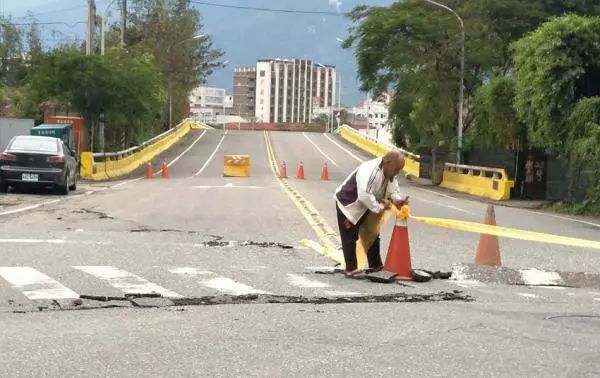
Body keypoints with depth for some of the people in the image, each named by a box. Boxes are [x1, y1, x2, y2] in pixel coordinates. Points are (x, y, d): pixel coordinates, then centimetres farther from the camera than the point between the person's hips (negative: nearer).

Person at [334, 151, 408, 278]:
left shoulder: (389, 173, -6)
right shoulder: (370, 171, -37)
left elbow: (393, 189, 4)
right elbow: (364, 196, -43)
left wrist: (398, 200, -17)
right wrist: (379, 207, -32)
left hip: (365, 207, 9)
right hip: (348, 204, -9)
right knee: (350, 238, -5)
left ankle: (376, 265, 25)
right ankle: (351, 269, 2)